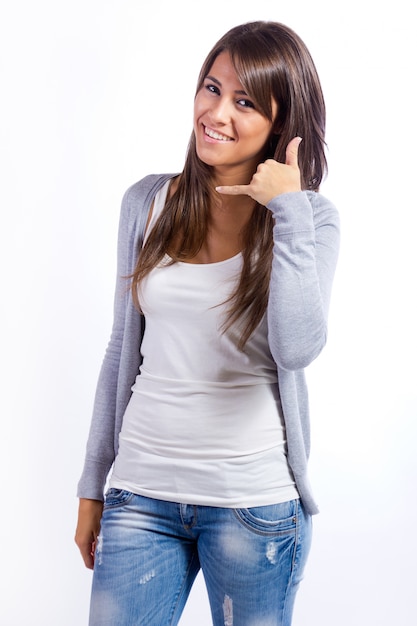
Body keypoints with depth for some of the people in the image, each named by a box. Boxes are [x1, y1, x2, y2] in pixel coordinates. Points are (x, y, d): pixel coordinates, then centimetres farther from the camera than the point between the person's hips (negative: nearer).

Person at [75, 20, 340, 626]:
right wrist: (92, 486, 11)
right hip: (141, 491, 2)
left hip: (253, 500, -2)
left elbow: (299, 349, -21)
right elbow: (123, 349, 9)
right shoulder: (148, 202, 3)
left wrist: (289, 213, -18)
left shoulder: (310, 217, -4)